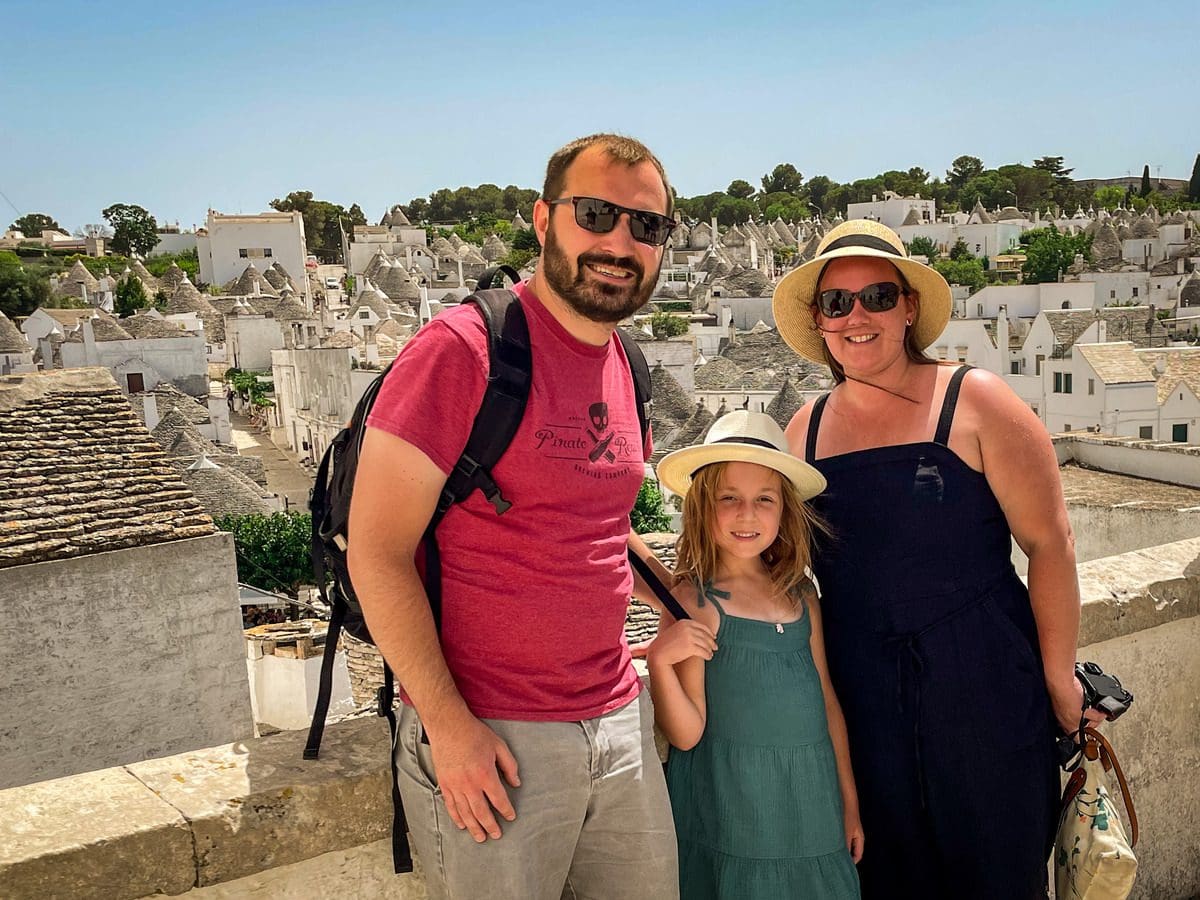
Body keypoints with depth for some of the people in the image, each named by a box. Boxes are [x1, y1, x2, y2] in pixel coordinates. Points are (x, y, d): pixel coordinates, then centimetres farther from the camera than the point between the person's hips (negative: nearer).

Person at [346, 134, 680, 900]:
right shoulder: (465, 348, -15)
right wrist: (449, 723, -17)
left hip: (622, 722, 7)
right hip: (490, 743, -7)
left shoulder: (625, 370, 8)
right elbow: (377, 553, -15)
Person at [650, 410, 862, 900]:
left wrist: (849, 799, 16)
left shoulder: (801, 597, 3)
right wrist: (659, 663, -28)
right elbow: (686, 734, -12)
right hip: (732, 804, -5)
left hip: (810, 802, 5)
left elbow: (826, 699, 12)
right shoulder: (694, 602, -12)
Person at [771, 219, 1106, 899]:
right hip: (864, 695, 4)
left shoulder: (973, 401, -7)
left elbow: (1049, 542, -8)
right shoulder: (806, 429, 4)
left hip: (983, 682, -3)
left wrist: (1061, 678, -9)